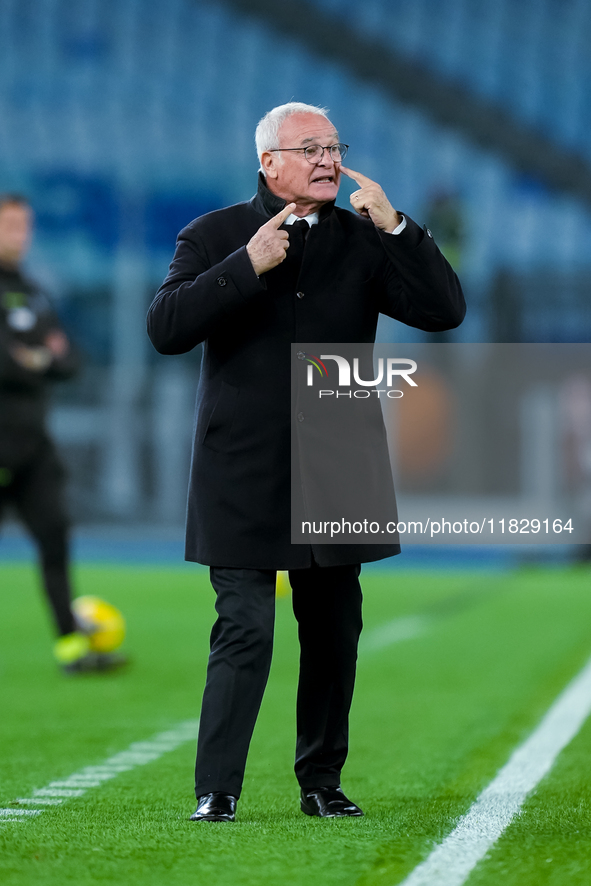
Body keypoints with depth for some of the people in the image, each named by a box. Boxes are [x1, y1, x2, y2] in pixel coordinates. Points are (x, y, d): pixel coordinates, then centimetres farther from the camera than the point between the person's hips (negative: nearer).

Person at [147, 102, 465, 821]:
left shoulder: (363, 241, 8)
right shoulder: (215, 237, 2)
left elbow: (445, 311, -2)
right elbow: (166, 328, -10)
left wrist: (394, 228, -11)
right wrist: (247, 266, -17)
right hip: (246, 479, -3)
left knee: (334, 632, 9)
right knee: (246, 631, -11)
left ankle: (321, 782, 22)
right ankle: (216, 791, -5)